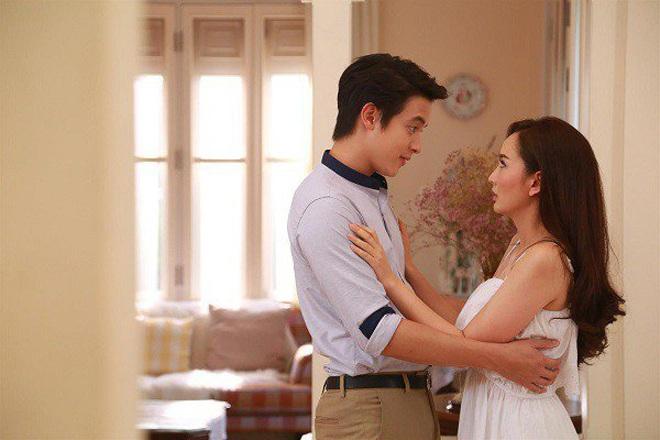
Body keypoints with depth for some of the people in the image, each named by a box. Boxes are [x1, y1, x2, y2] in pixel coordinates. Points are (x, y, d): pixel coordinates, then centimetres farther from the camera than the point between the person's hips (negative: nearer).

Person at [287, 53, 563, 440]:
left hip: (412, 402, 9)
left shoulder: (375, 195, 16)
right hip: (369, 409, -9)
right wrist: (498, 358, -20)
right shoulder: (326, 208, -16)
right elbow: (380, 331, -22)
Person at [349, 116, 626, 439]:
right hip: (490, 413, 9)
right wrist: (407, 268, 3)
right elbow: (463, 328, 4)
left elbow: (466, 346, -19)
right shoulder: (520, 246, 9)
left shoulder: (545, 259, -21)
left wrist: (390, 280, -16)